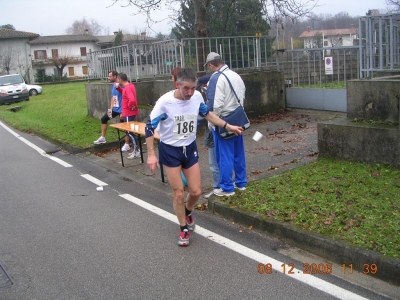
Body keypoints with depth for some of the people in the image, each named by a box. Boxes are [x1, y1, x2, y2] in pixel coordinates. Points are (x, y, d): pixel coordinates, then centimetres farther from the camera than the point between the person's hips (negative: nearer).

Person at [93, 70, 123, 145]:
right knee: (104, 119, 14)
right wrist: (110, 109, 6)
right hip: (114, 109, 9)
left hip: (121, 110, -9)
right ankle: (102, 138, 24)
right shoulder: (113, 86, 9)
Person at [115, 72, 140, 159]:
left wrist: (130, 107, -19)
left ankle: (137, 151, -1)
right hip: (129, 113, 10)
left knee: (130, 132, -5)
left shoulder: (127, 88, -22)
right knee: (128, 130, 17)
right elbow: (124, 93, 28)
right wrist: (118, 87, 11)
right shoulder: (129, 85, 9)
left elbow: (132, 100, -37)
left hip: (129, 113, -10)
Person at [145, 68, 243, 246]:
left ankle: (188, 212, 39)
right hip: (170, 151, -3)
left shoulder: (197, 97, -12)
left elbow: (206, 114, 10)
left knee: (196, 192, 5)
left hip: (190, 148, 4)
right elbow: (150, 127, -15)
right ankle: (184, 229, 22)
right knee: (178, 193, 1)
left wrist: (228, 126, 8)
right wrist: (151, 154, -19)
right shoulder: (165, 102, -24)